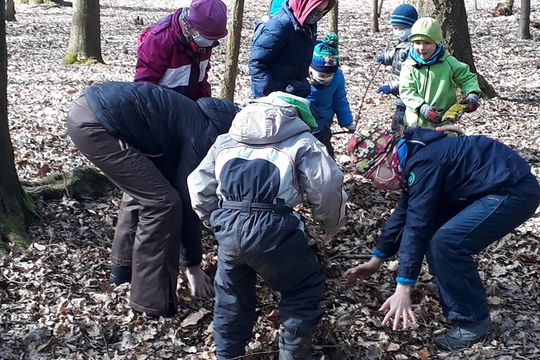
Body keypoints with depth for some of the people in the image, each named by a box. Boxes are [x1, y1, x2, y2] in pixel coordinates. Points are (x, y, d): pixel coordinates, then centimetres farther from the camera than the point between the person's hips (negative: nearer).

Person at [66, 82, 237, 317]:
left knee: (143, 190, 23)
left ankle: (124, 266, 34)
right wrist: (193, 267, 5)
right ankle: (153, 299, 3)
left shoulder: (197, 121, 20)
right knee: (162, 201, -5)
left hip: (87, 107, 10)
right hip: (94, 123, -10)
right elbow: (188, 201, -5)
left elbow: (177, 186, 27)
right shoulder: (204, 135, -6)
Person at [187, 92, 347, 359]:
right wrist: (330, 227, 20)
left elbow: (199, 186, 25)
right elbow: (328, 190, 2)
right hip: (272, 230, -4)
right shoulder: (302, 143, 12)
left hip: (228, 229, 5)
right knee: (304, 287, 21)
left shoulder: (226, 141, 26)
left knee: (231, 294, 28)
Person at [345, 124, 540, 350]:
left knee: (447, 241, -19)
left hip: (515, 190, -10)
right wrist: (376, 260, 23)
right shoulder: (414, 157, 9)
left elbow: (416, 226, -26)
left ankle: (473, 321, -4)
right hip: (497, 189, 10)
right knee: (432, 227, 9)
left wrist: (403, 290, -25)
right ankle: (452, 285, 24)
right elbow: (403, 214, 18)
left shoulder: (422, 162, -22)